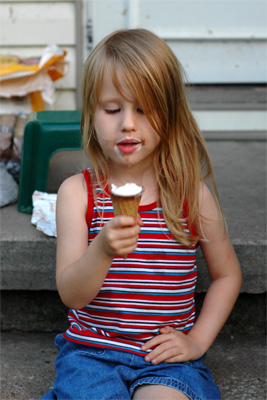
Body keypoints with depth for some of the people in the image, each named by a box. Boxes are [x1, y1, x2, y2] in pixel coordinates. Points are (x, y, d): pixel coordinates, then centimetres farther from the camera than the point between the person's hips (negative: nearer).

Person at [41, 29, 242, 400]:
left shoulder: (192, 194, -1)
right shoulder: (77, 192, -3)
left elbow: (227, 275, 11)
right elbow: (71, 294, -9)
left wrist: (197, 341, 1)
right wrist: (102, 251, -29)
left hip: (167, 356, 0)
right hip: (91, 351, 1)